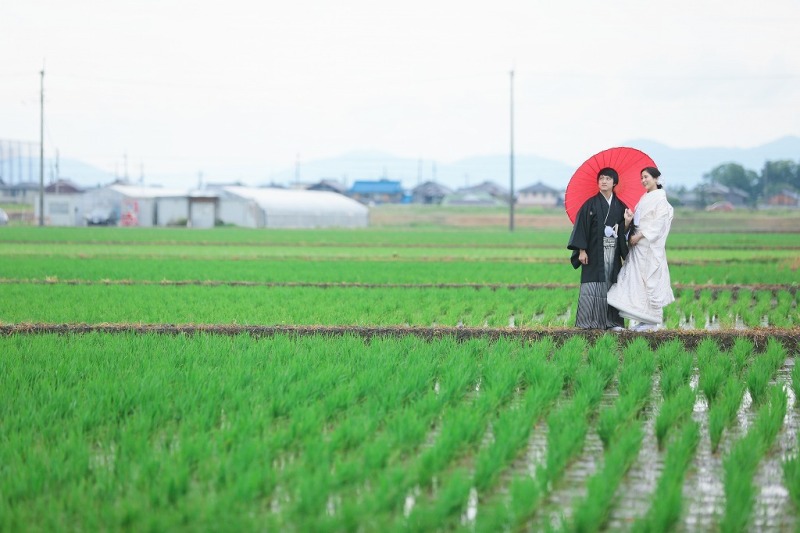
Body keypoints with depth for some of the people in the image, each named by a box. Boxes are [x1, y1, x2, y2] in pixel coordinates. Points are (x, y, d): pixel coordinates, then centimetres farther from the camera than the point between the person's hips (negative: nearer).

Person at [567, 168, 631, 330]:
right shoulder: (590, 204, 0)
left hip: (613, 252, 3)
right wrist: (581, 250, -11)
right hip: (595, 253, -3)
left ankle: (612, 321, 3)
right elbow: (581, 226, -3)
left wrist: (628, 222, -11)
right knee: (592, 285, -6)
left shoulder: (620, 206, 10)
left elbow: (624, 231, 12)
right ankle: (589, 321, -4)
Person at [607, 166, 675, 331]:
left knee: (650, 280, -5)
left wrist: (639, 236, -18)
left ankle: (652, 321, -1)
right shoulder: (644, 199, 17)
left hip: (651, 246, -8)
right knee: (638, 280, 4)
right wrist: (630, 217, -4)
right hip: (639, 245, 8)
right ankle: (643, 319, 6)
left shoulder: (660, 198, -7)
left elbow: (658, 223, -15)